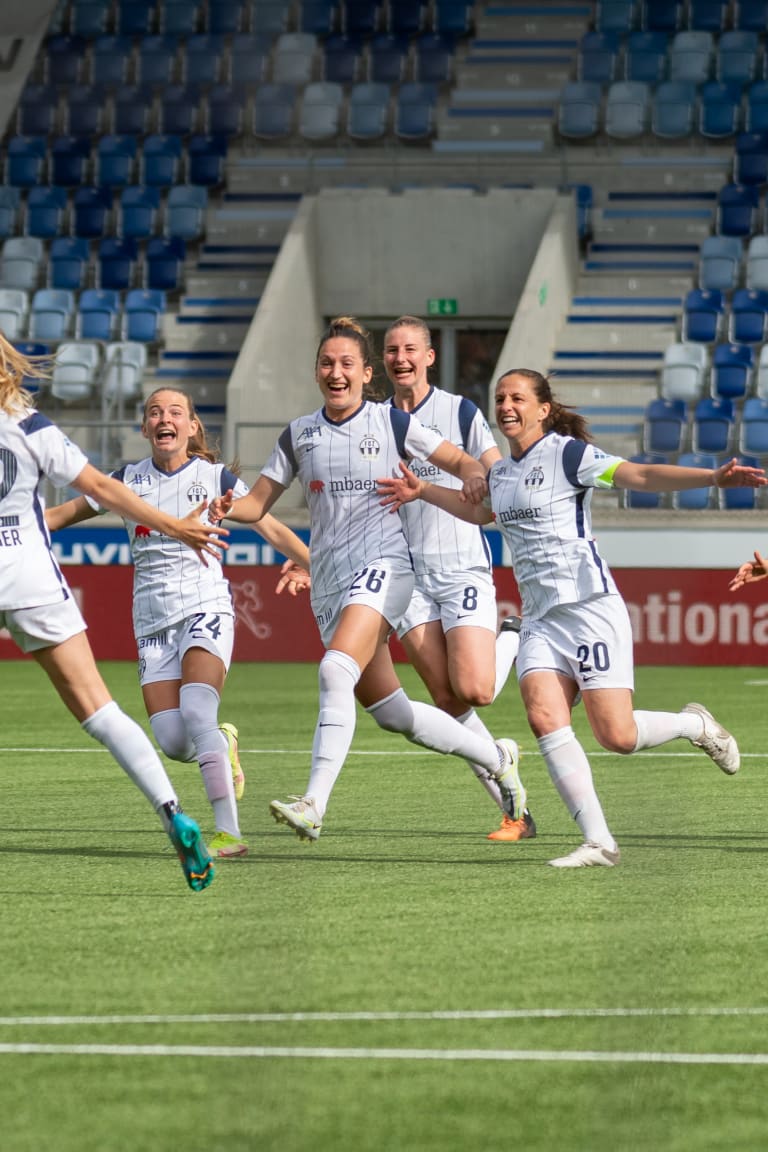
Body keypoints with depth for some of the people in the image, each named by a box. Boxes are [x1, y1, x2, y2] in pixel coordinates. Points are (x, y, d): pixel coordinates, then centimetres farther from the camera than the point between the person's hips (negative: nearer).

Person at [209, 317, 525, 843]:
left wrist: (474, 475, -19)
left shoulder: (393, 422, 1)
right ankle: (495, 756, 31)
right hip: (329, 580, 5)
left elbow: (460, 461, 5)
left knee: (336, 669, -28)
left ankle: (314, 805, -34)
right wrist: (229, 508, -10)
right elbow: (259, 502, 12)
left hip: (382, 566, -5)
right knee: (392, 713, 9)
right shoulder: (299, 434, 11)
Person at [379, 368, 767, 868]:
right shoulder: (502, 472, 16)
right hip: (540, 617, 7)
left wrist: (712, 477, -31)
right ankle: (599, 843, -14)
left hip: (590, 606, -7)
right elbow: (480, 511, 39)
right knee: (544, 717, -16)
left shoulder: (568, 453, -7)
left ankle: (696, 725, 21)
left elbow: (640, 475, -18)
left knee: (617, 736, -13)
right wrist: (423, 491, 38)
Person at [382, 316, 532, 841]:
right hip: (408, 574, 3)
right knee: (447, 701, -5)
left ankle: (511, 643, 18)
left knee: (473, 690, -17)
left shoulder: (461, 412, -1)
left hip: (463, 567, -3)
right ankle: (516, 809, 3)